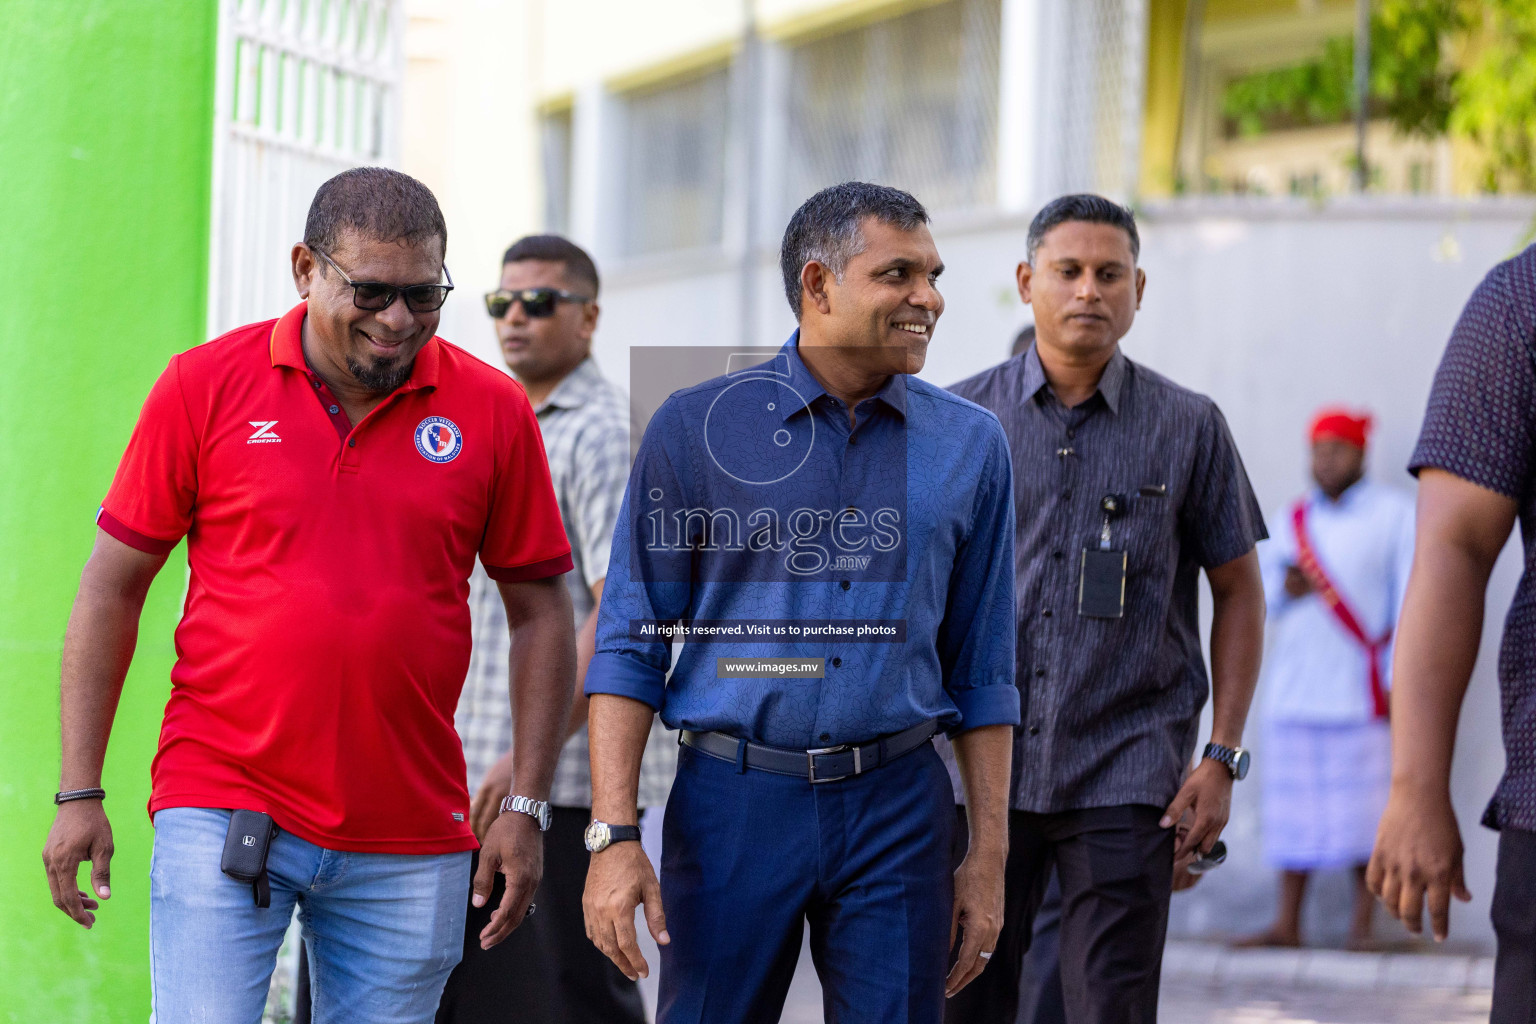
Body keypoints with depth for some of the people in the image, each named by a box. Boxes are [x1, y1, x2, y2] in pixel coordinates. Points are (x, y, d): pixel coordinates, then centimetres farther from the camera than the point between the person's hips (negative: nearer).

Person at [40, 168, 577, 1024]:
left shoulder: (492, 413, 2)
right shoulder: (206, 386, -1)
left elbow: (541, 613, 9)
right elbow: (112, 588, 4)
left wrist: (526, 809, 4)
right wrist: (80, 793, 0)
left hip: (409, 843, 2)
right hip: (222, 813, -2)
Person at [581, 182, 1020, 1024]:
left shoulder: (969, 445, 7)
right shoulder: (698, 428, 0)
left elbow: (981, 671, 11)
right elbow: (629, 645, -1)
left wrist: (988, 858, 7)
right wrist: (614, 836, -9)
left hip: (897, 807, 2)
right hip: (734, 798, -2)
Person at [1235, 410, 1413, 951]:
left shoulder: (1395, 514, 3)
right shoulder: (1290, 519, 16)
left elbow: (1410, 599, -1)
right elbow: (1255, 590, 17)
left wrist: (1399, 674, -9)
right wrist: (1285, 587, -6)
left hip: (1361, 690, -4)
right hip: (1294, 682, 4)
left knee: (1365, 807, -6)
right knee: (1294, 805, 3)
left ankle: (1362, 923, -1)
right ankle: (1287, 923, 7)